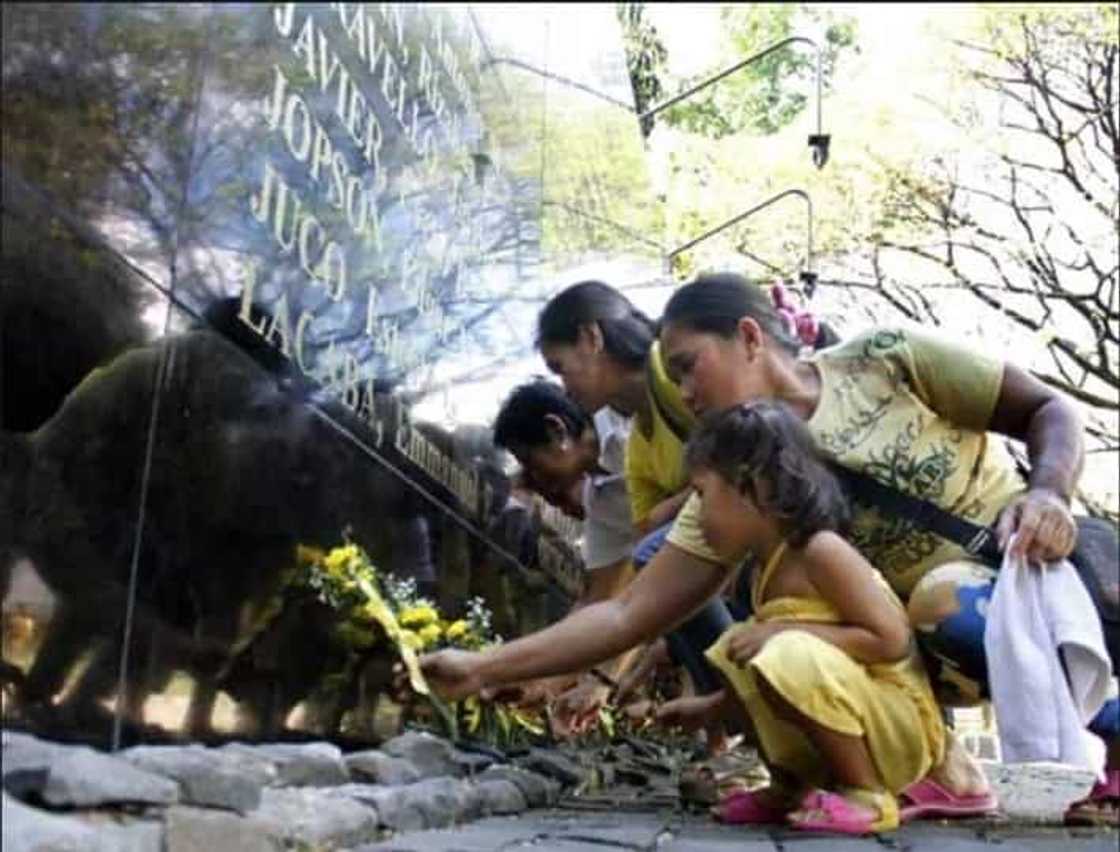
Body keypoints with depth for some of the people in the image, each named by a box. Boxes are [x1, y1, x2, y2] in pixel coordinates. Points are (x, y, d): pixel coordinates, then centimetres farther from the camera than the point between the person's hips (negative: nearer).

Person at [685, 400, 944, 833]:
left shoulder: (820, 550, -20)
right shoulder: (767, 569, 7)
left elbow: (891, 640, -25)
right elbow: (769, 679, 16)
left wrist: (788, 631, -24)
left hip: (901, 723, -9)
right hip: (855, 714, 9)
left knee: (790, 658, -33)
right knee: (736, 651, 5)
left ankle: (869, 797, -14)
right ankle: (793, 787, 12)